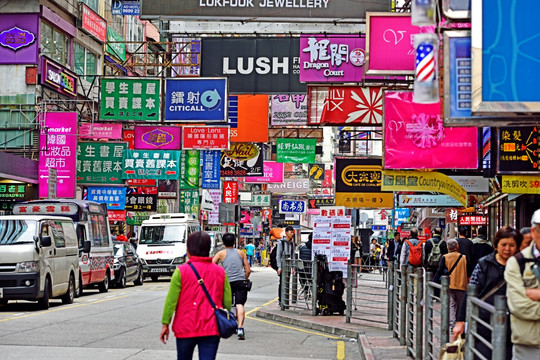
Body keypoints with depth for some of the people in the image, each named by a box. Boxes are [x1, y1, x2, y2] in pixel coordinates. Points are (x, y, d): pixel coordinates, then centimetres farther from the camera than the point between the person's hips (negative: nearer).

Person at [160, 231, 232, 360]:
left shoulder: (181, 271, -5)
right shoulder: (220, 272, 4)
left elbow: (171, 301, -6)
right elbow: (227, 302, 5)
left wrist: (165, 324, 1)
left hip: (186, 329, -1)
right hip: (212, 330, 1)